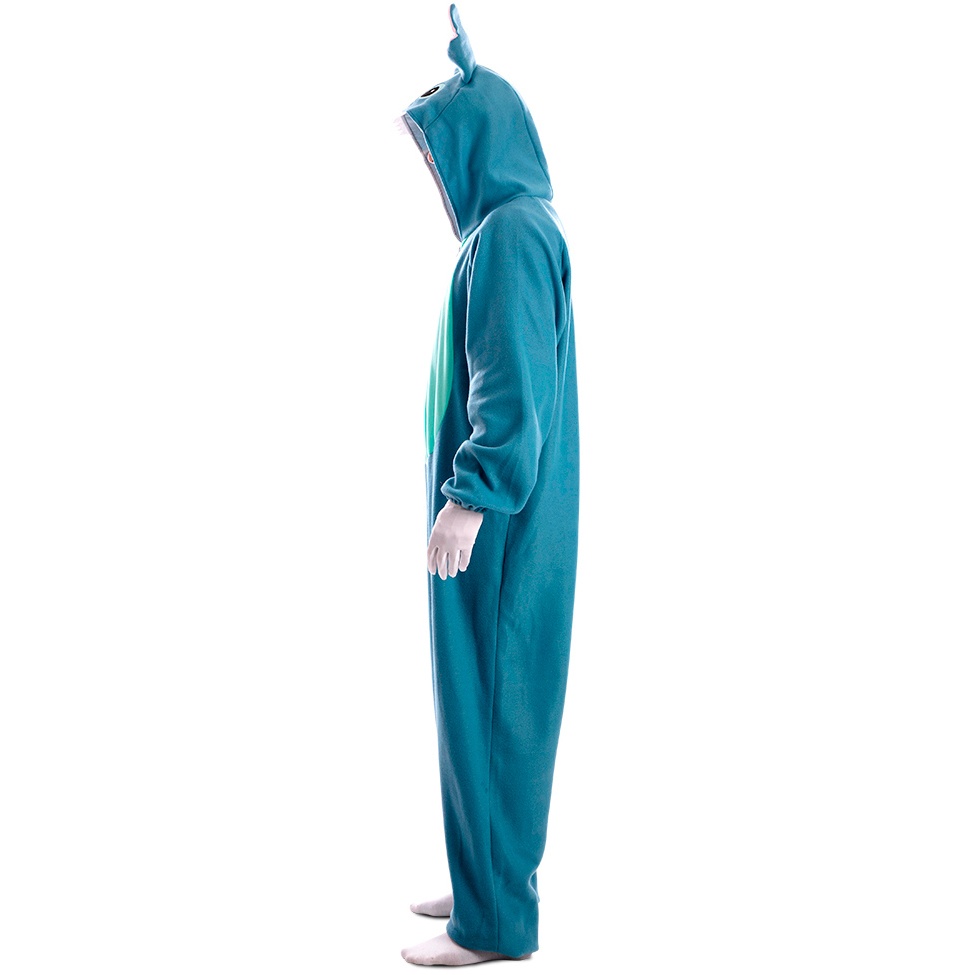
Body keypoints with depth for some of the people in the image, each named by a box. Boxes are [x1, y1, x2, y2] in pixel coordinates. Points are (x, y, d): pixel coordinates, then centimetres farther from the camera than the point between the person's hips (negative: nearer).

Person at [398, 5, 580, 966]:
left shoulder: (509, 235, -16)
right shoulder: (512, 226, 16)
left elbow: (516, 384, -24)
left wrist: (471, 498, -27)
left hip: (499, 520, -10)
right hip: (502, 510, 10)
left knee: (486, 704, -2)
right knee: (485, 700, 16)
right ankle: (489, 882, 28)